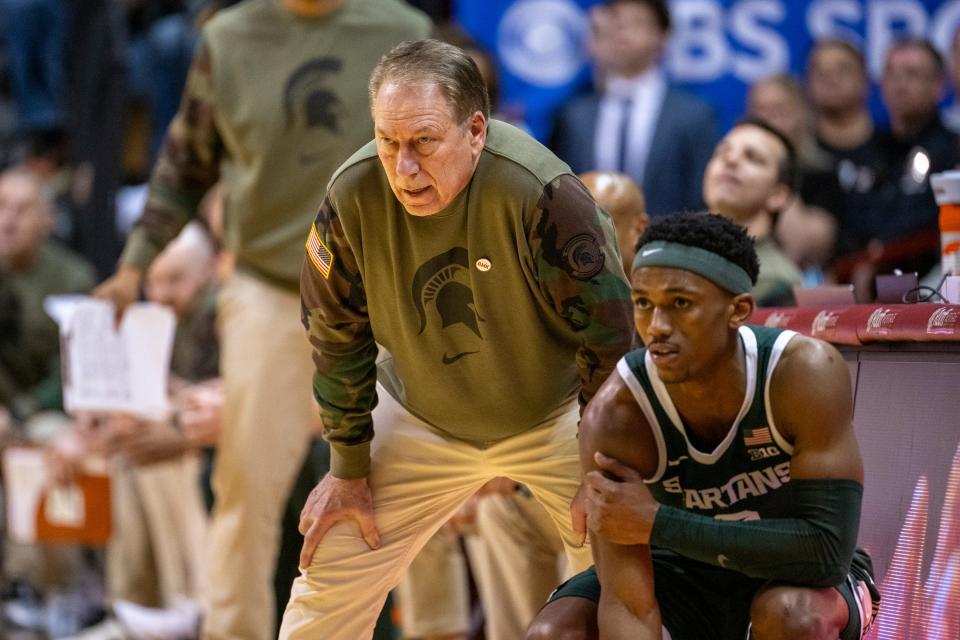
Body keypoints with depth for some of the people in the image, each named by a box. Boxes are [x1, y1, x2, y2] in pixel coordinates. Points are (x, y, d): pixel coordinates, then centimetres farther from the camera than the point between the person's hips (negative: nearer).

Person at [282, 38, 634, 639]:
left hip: (553, 416, -3)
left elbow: (608, 337, -20)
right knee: (328, 580, 1)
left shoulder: (540, 192, -32)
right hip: (421, 419, 3)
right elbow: (339, 336, -4)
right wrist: (348, 470, 1)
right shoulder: (353, 195, -21)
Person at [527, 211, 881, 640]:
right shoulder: (615, 415, -25)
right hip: (682, 575, 2)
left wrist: (658, 522, -31)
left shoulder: (806, 374, -28)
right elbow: (628, 604, -29)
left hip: (799, 576, -2)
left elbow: (826, 550, -30)